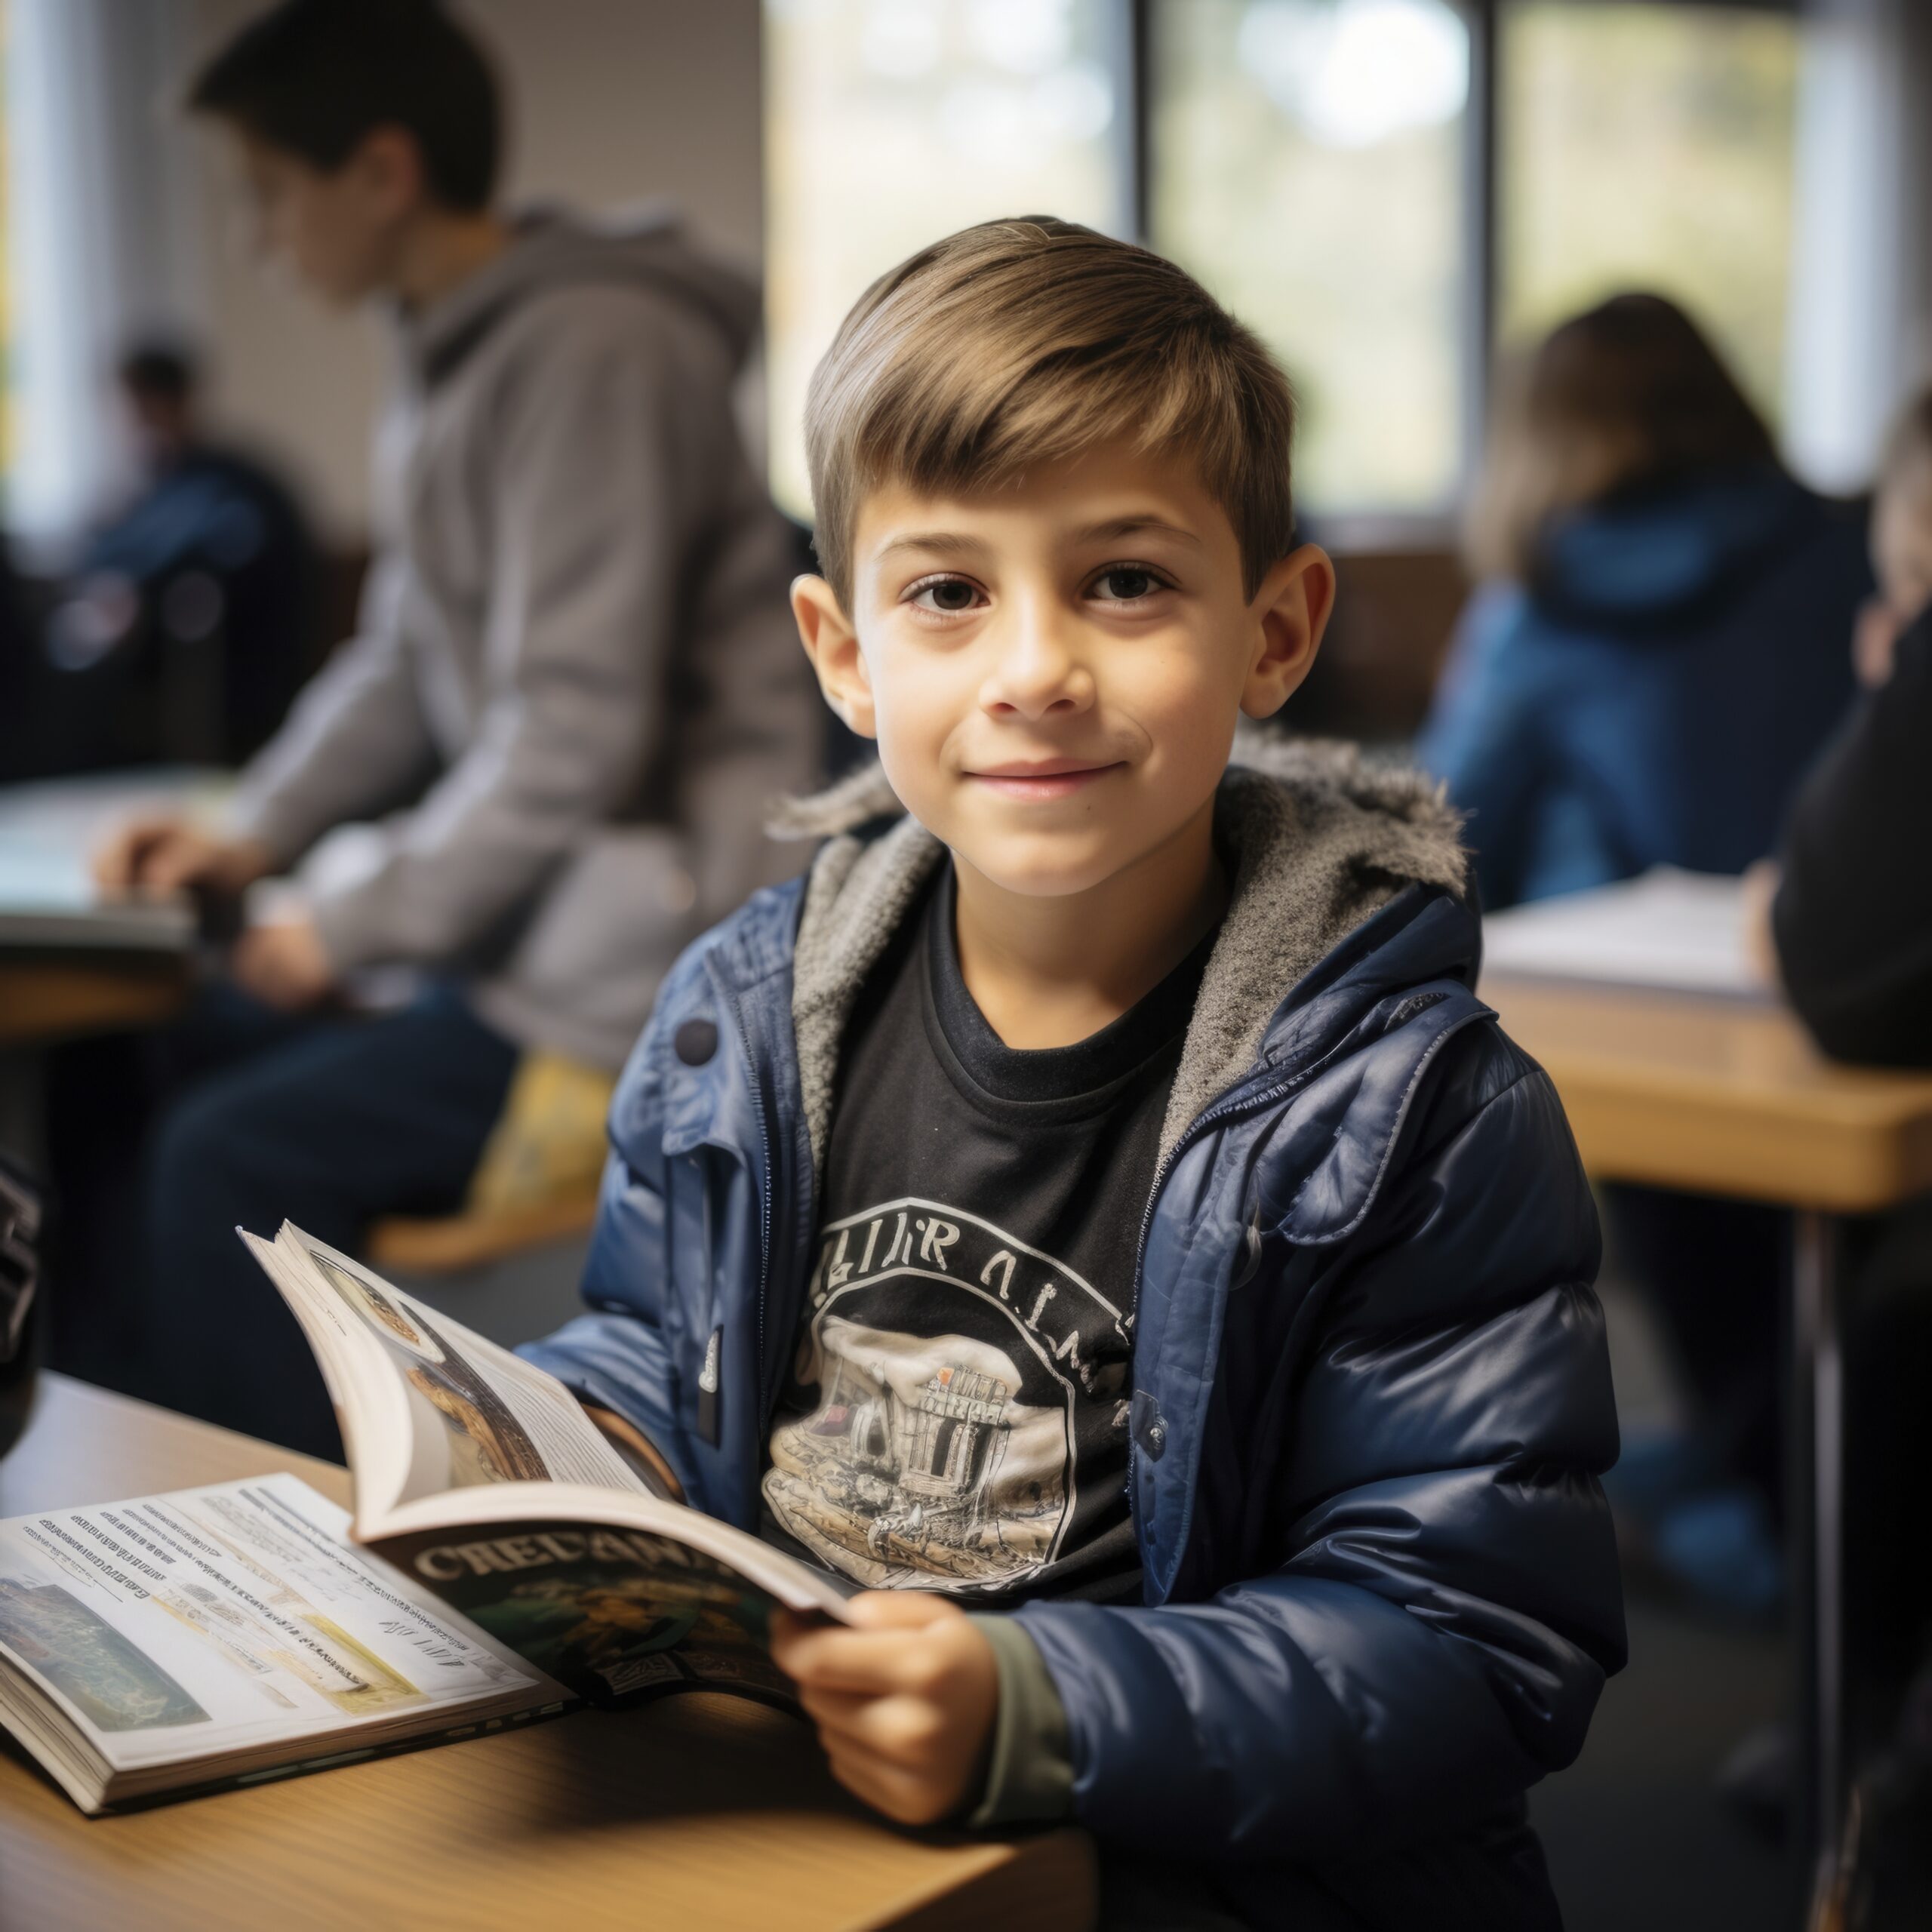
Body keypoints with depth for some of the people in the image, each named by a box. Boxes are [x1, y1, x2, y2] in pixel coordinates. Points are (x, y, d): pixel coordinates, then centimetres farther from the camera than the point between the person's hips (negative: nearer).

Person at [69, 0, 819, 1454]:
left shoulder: (594, 352, -18)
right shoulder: (457, 355, 13)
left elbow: (578, 736, -22)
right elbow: (405, 662, 21)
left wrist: (351, 923, -13)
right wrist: (258, 834, 9)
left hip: (643, 954, -10)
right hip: (535, 920, 10)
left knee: (230, 1162, -17)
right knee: (180, 1054, 11)